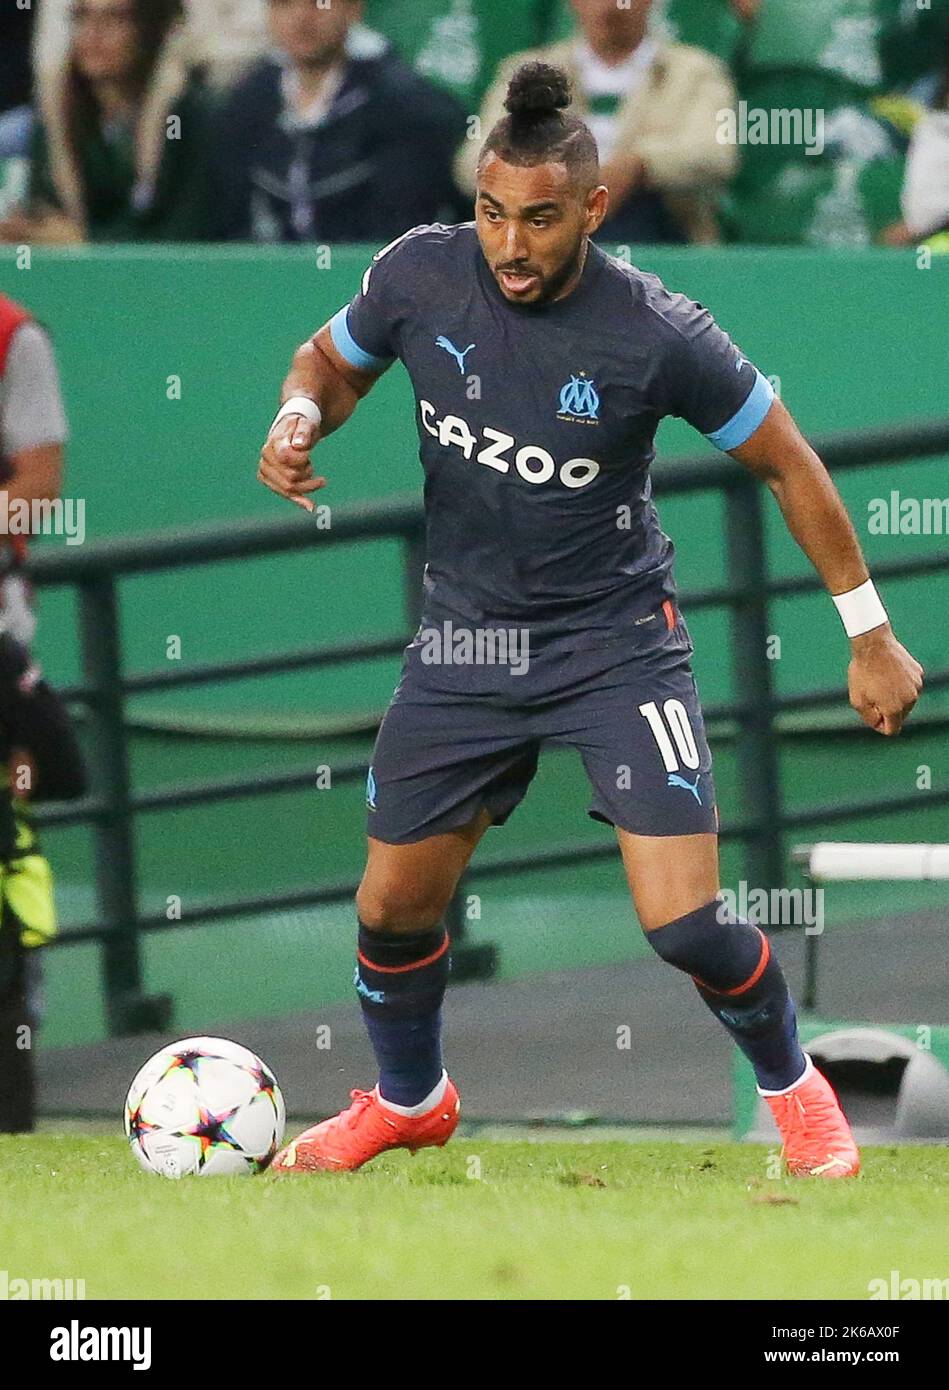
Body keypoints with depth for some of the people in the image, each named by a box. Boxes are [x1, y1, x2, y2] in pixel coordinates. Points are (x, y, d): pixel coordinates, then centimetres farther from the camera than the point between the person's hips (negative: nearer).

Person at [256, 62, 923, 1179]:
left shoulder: (657, 334, -20)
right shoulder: (421, 275, -12)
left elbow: (787, 464, -7)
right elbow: (334, 358, 10)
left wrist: (870, 637, -3)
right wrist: (300, 416, -14)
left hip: (616, 638, -4)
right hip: (466, 636, 4)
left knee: (686, 923, -13)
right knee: (394, 906, 9)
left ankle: (794, 1093, 17)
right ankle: (408, 1103, 40)